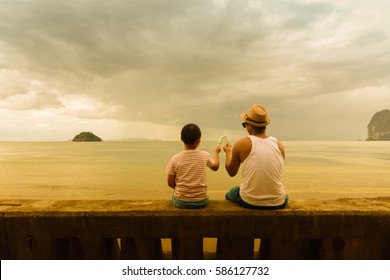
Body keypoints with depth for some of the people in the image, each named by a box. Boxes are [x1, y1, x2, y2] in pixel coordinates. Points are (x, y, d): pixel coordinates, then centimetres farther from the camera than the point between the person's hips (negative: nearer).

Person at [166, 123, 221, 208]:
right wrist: (216, 152, 28)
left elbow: (170, 183, -4)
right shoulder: (205, 155, -9)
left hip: (180, 202, 0)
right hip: (201, 201, 1)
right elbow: (215, 167, 12)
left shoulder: (174, 159, -12)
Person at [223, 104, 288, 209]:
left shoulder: (241, 144, -12)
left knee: (229, 194, 32)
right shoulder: (279, 145, -4)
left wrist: (228, 152, 19)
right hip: (277, 203, 3)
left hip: (249, 202, -2)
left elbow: (231, 172, 1)